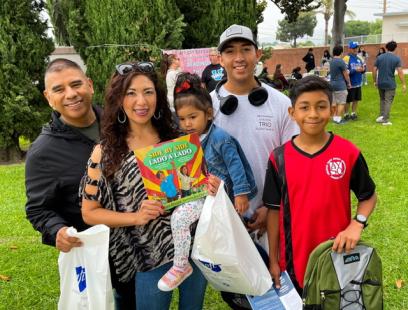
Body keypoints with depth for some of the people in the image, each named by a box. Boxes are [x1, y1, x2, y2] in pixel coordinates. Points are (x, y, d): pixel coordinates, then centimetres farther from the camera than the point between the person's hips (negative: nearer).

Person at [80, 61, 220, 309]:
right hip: (150, 258, -3)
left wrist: (210, 189, -11)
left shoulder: (177, 140, 1)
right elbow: (90, 213, -4)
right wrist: (136, 217, -18)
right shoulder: (106, 152, -7)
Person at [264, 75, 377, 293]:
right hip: (295, 257, 1)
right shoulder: (279, 158, -8)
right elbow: (274, 210, -2)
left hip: (338, 253, 0)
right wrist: (273, 260, 0)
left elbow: (368, 196, 4)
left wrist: (357, 224, -16)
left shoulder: (349, 153, -9)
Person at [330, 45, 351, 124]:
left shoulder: (332, 61, 8)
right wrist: (349, 83, 2)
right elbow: (346, 74, -11)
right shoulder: (341, 61, -15)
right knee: (341, 103, -3)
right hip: (340, 85, -8)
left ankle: (335, 117, 20)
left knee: (335, 102, 15)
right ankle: (338, 119, -2)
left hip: (333, 84, 8)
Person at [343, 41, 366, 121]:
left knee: (356, 99, 13)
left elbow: (364, 66, 13)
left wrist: (363, 69, -10)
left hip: (358, 83, 6)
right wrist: (355, 70, -25)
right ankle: (346, 114, 18)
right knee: (348, 100, 4)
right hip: (350, 84, -6)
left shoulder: (359, 58, 9)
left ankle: (353, 113, 27)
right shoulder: (347, 58, -12)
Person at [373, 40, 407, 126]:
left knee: (382, 99, 20)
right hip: (390, 84, -3)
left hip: (380, 83, 3)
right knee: (388, 101, 3)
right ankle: (385, 120, 3)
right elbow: (400, 72, -12)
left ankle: (381, 116, 14)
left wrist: (375, 81, 14)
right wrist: (404, 84, -7)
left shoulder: (379, 57, 2)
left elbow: (374, 70, 3)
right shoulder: (396, 58, -7)